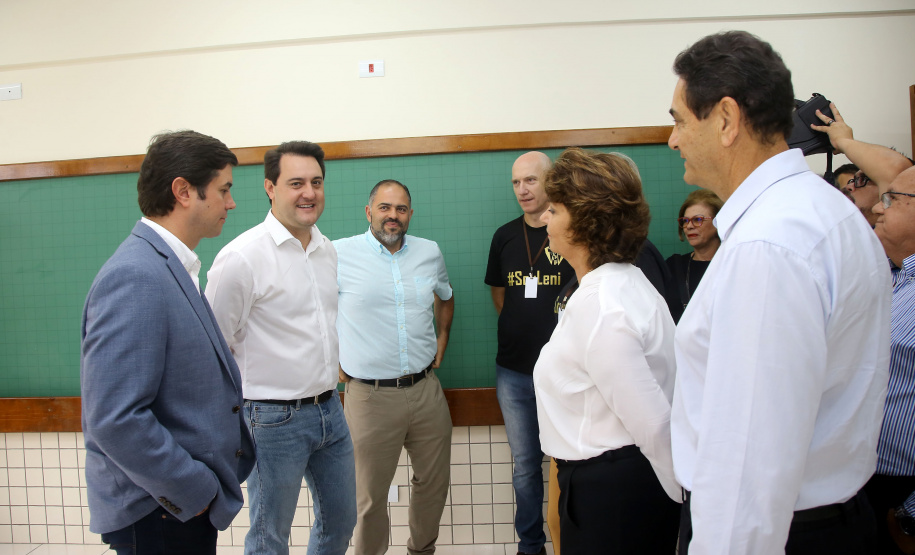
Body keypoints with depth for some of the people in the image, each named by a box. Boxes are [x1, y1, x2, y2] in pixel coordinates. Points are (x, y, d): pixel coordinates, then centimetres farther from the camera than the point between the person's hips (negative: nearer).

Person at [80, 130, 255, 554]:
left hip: (189, 503, 9)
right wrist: (197, 491, -17)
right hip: (158, 517, -9)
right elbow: (115, 420, -27)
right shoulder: (135, 276, -23)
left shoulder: (171, 268, 8)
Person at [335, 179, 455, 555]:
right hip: (370, 395, -4)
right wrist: (333, 362, -1)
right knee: (370, 494, 7)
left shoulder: (430, 252, 7)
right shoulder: (338, 254, -6)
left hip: (426, 390, 4)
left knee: (434, 481, 17)